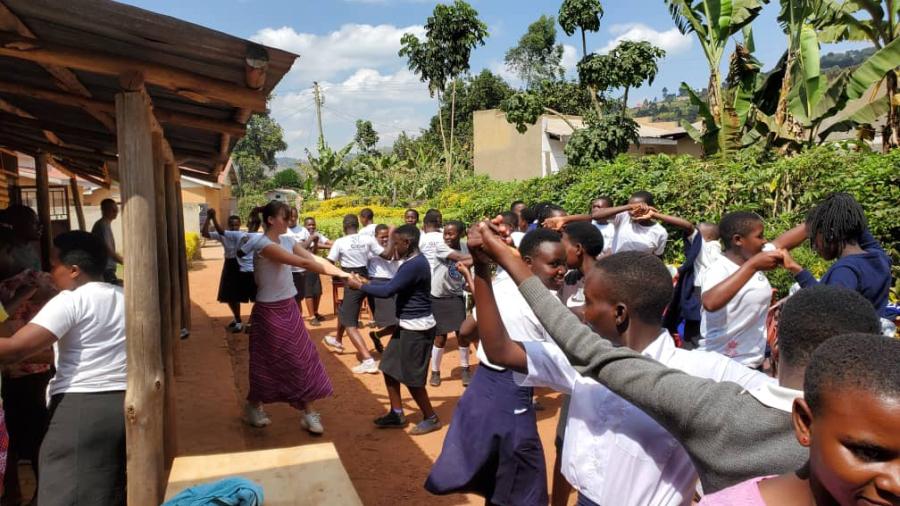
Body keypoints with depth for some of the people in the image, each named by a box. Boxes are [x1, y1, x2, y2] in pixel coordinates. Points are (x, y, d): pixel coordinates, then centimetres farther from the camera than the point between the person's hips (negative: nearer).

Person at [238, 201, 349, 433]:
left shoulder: (287, 241, 5)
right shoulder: (264, 245, -21)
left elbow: (316, 259, -3)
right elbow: (303, 263, -26)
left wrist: (344, 273, -14)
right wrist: (337, 274, -26)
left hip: (289, 308, 8)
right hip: (270, 311, -7)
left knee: (303, 358, 5)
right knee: (269, 361, 8)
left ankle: (308, 413, 15)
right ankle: (253, 407, 33)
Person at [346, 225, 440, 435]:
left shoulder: (415, 264, -23)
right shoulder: (412, 261, 10)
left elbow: (388, 291, -24)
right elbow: (394, 286, 14)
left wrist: (359, 286, -12)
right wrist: (367, 283, 4)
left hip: (417, 328, -10)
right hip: (407, 325, 10)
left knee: (411, 378, 1)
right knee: (390, 368, 14)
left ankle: (431, 418, 19)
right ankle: (397, 414, 26)